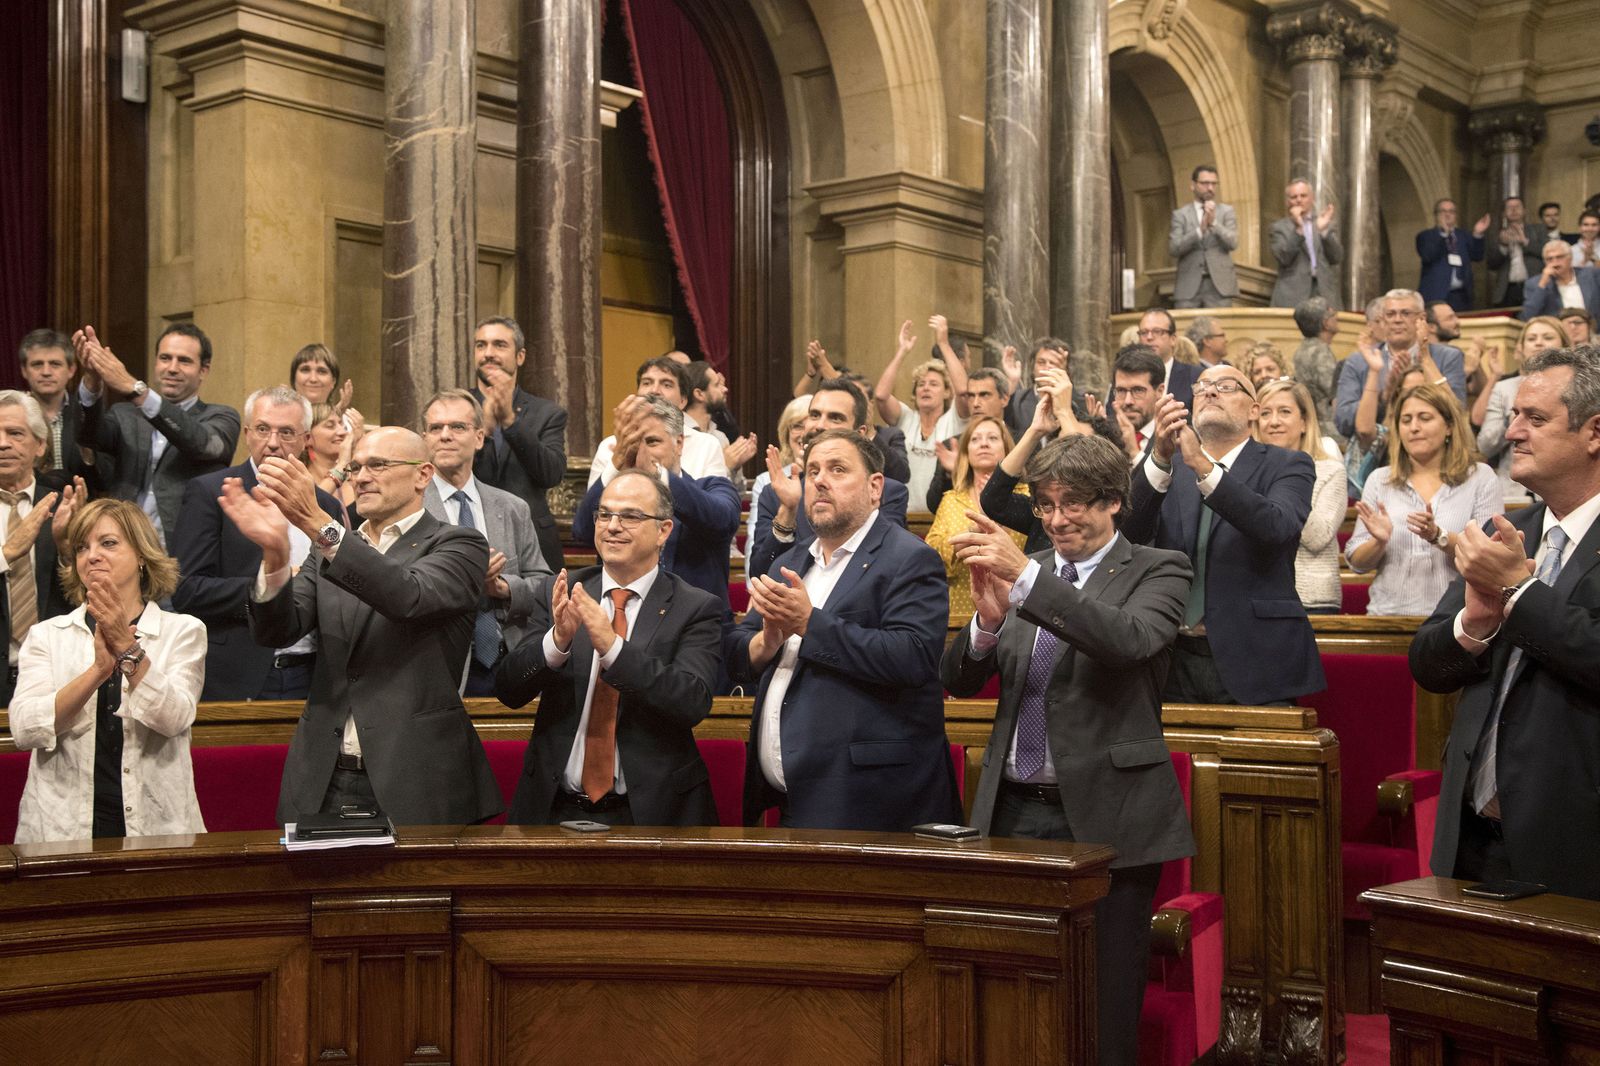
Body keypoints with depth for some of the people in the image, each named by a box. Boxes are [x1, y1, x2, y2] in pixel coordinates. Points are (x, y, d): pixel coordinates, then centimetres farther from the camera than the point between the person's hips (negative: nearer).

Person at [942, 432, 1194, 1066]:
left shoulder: (1157, 571, -1)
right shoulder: (1024, 573, 12)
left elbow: (1130, 639, -23)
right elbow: (959, 681, 8)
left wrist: (1026, 577, -29)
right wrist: (989, 619, -13)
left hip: (1105, 818, -4)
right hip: (1014, 811, 4)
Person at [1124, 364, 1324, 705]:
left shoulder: (1287, 466, 3)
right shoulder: (1165, 467, 11)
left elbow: (1278, 527, -18)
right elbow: (1130, 529, -8)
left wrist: (1203, 466, -28)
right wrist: (1160, 457, -24)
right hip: (1174, 661, 2)